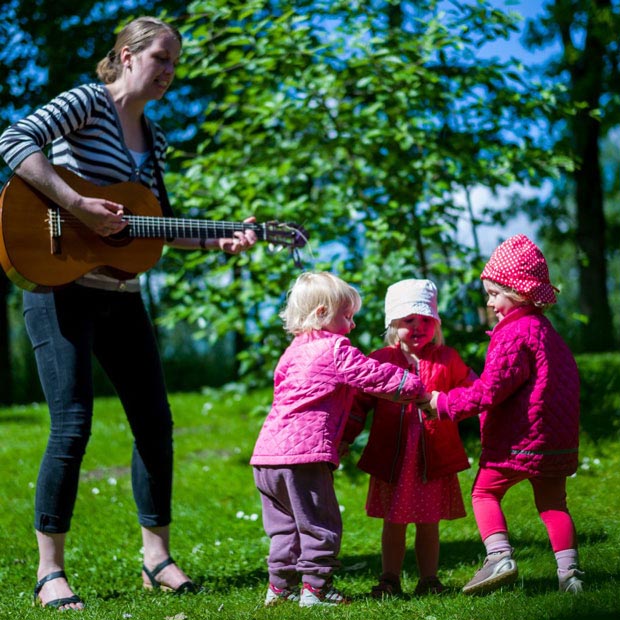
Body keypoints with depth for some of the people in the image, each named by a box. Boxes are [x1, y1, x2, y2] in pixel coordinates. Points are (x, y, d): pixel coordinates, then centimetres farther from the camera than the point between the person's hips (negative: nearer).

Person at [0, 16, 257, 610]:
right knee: (71, 429, -12)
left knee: (155, 424, 6)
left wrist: (218, 242, 8)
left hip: (121, 296, 8)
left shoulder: (153, 138, 16)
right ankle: (50, 572, -1)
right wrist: (77, 205, -27)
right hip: (61, 289, -8)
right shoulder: (87, 102, -6)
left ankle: (157, 556, 18)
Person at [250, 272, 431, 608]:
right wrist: (417, 389, 7)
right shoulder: (336, 351, -4)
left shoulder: (293, 351, 21)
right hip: (305, 452, -8)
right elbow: (376, 376, -5)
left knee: (284, 524, 17)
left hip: (267, 453, 8)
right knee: (320, 524, 1)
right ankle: (314, 588, 2)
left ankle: (279, 586, 20)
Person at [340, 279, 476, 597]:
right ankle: (390, 580, 18)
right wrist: (345, 437, 2)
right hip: (391, 457, 0)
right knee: (394, 522, 7)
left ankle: (428, 579, 19)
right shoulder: (380, 360, 2)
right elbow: (359, 401, 6)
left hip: (434, 457, 0)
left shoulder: (447, 359, 4)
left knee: (428, 523, 8)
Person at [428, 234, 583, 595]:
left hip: (517, 441, -8)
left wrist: (444, 403, -11)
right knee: (552, 503, 15)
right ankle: (569, 571, 9)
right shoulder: (546, 329, 12)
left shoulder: (514, 334, -17)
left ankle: (500, 555, -9)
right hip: (557, 440, 8)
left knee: (485, 493, 7)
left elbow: (490, 390, -21)